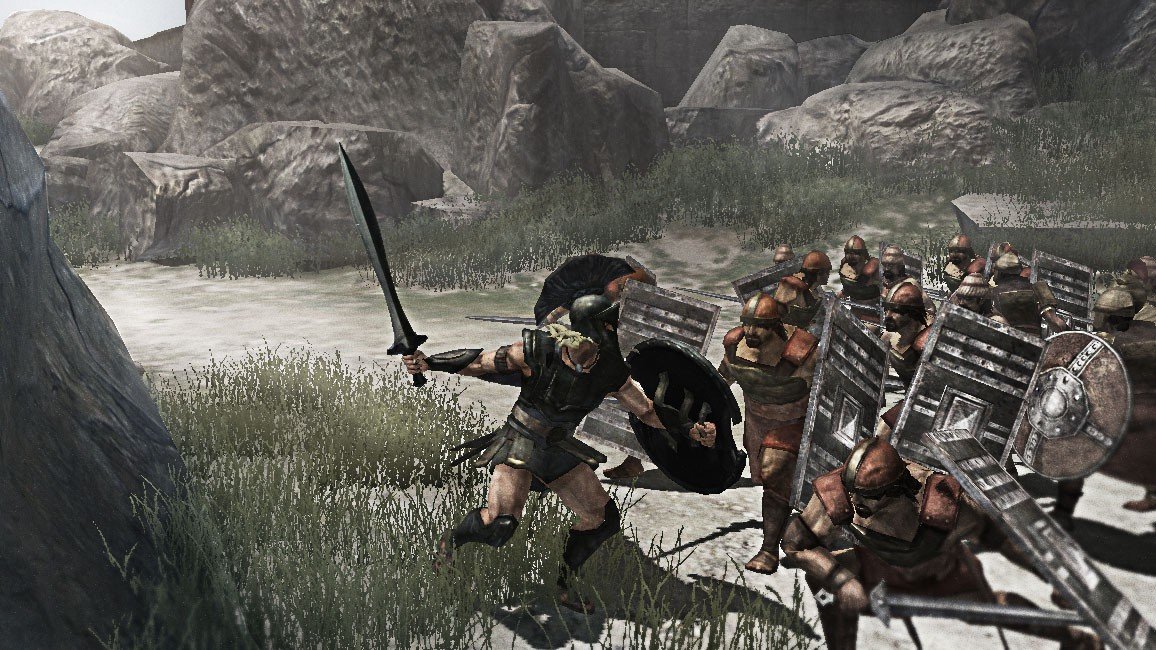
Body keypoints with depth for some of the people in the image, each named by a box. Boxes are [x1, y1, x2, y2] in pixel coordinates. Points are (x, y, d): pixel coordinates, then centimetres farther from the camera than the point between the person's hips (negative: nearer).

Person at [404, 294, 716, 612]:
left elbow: (648, 411, 2)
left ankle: (561, 585, 21)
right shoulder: (535, 352, -21)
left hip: (560, 449, 5)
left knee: (604, 519, 1)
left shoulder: (610, 371, -8)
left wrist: (692, 429, -8)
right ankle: (452, 539, 12)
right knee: (499, 524, -22)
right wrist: (427, 363, -22)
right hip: (519, 442, -5)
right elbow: (479, 362, -12)